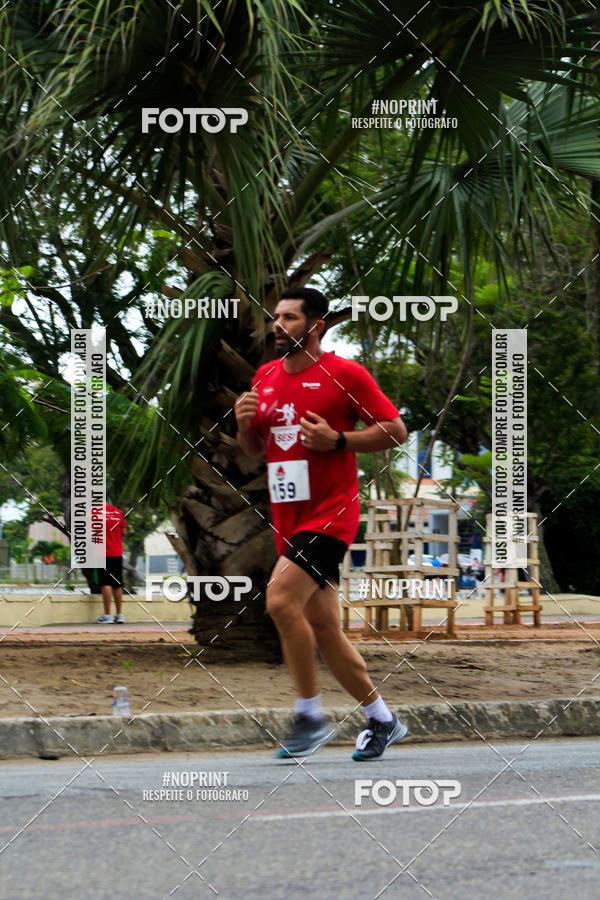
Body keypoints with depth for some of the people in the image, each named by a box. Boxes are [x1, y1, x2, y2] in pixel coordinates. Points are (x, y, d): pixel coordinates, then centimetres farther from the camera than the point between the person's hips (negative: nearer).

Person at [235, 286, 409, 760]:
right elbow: (255, 449, 21)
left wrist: (337, 441, -18)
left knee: (281, 600, -23)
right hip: (289, 520, 7)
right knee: (324, 629, 9)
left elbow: (396, 430, -7)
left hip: (330, 513, -7)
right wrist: (245, 423, -1)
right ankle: (382, 719, 24)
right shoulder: (265, 376, 12)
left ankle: (311, 716, -10)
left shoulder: (345, 373, -8)